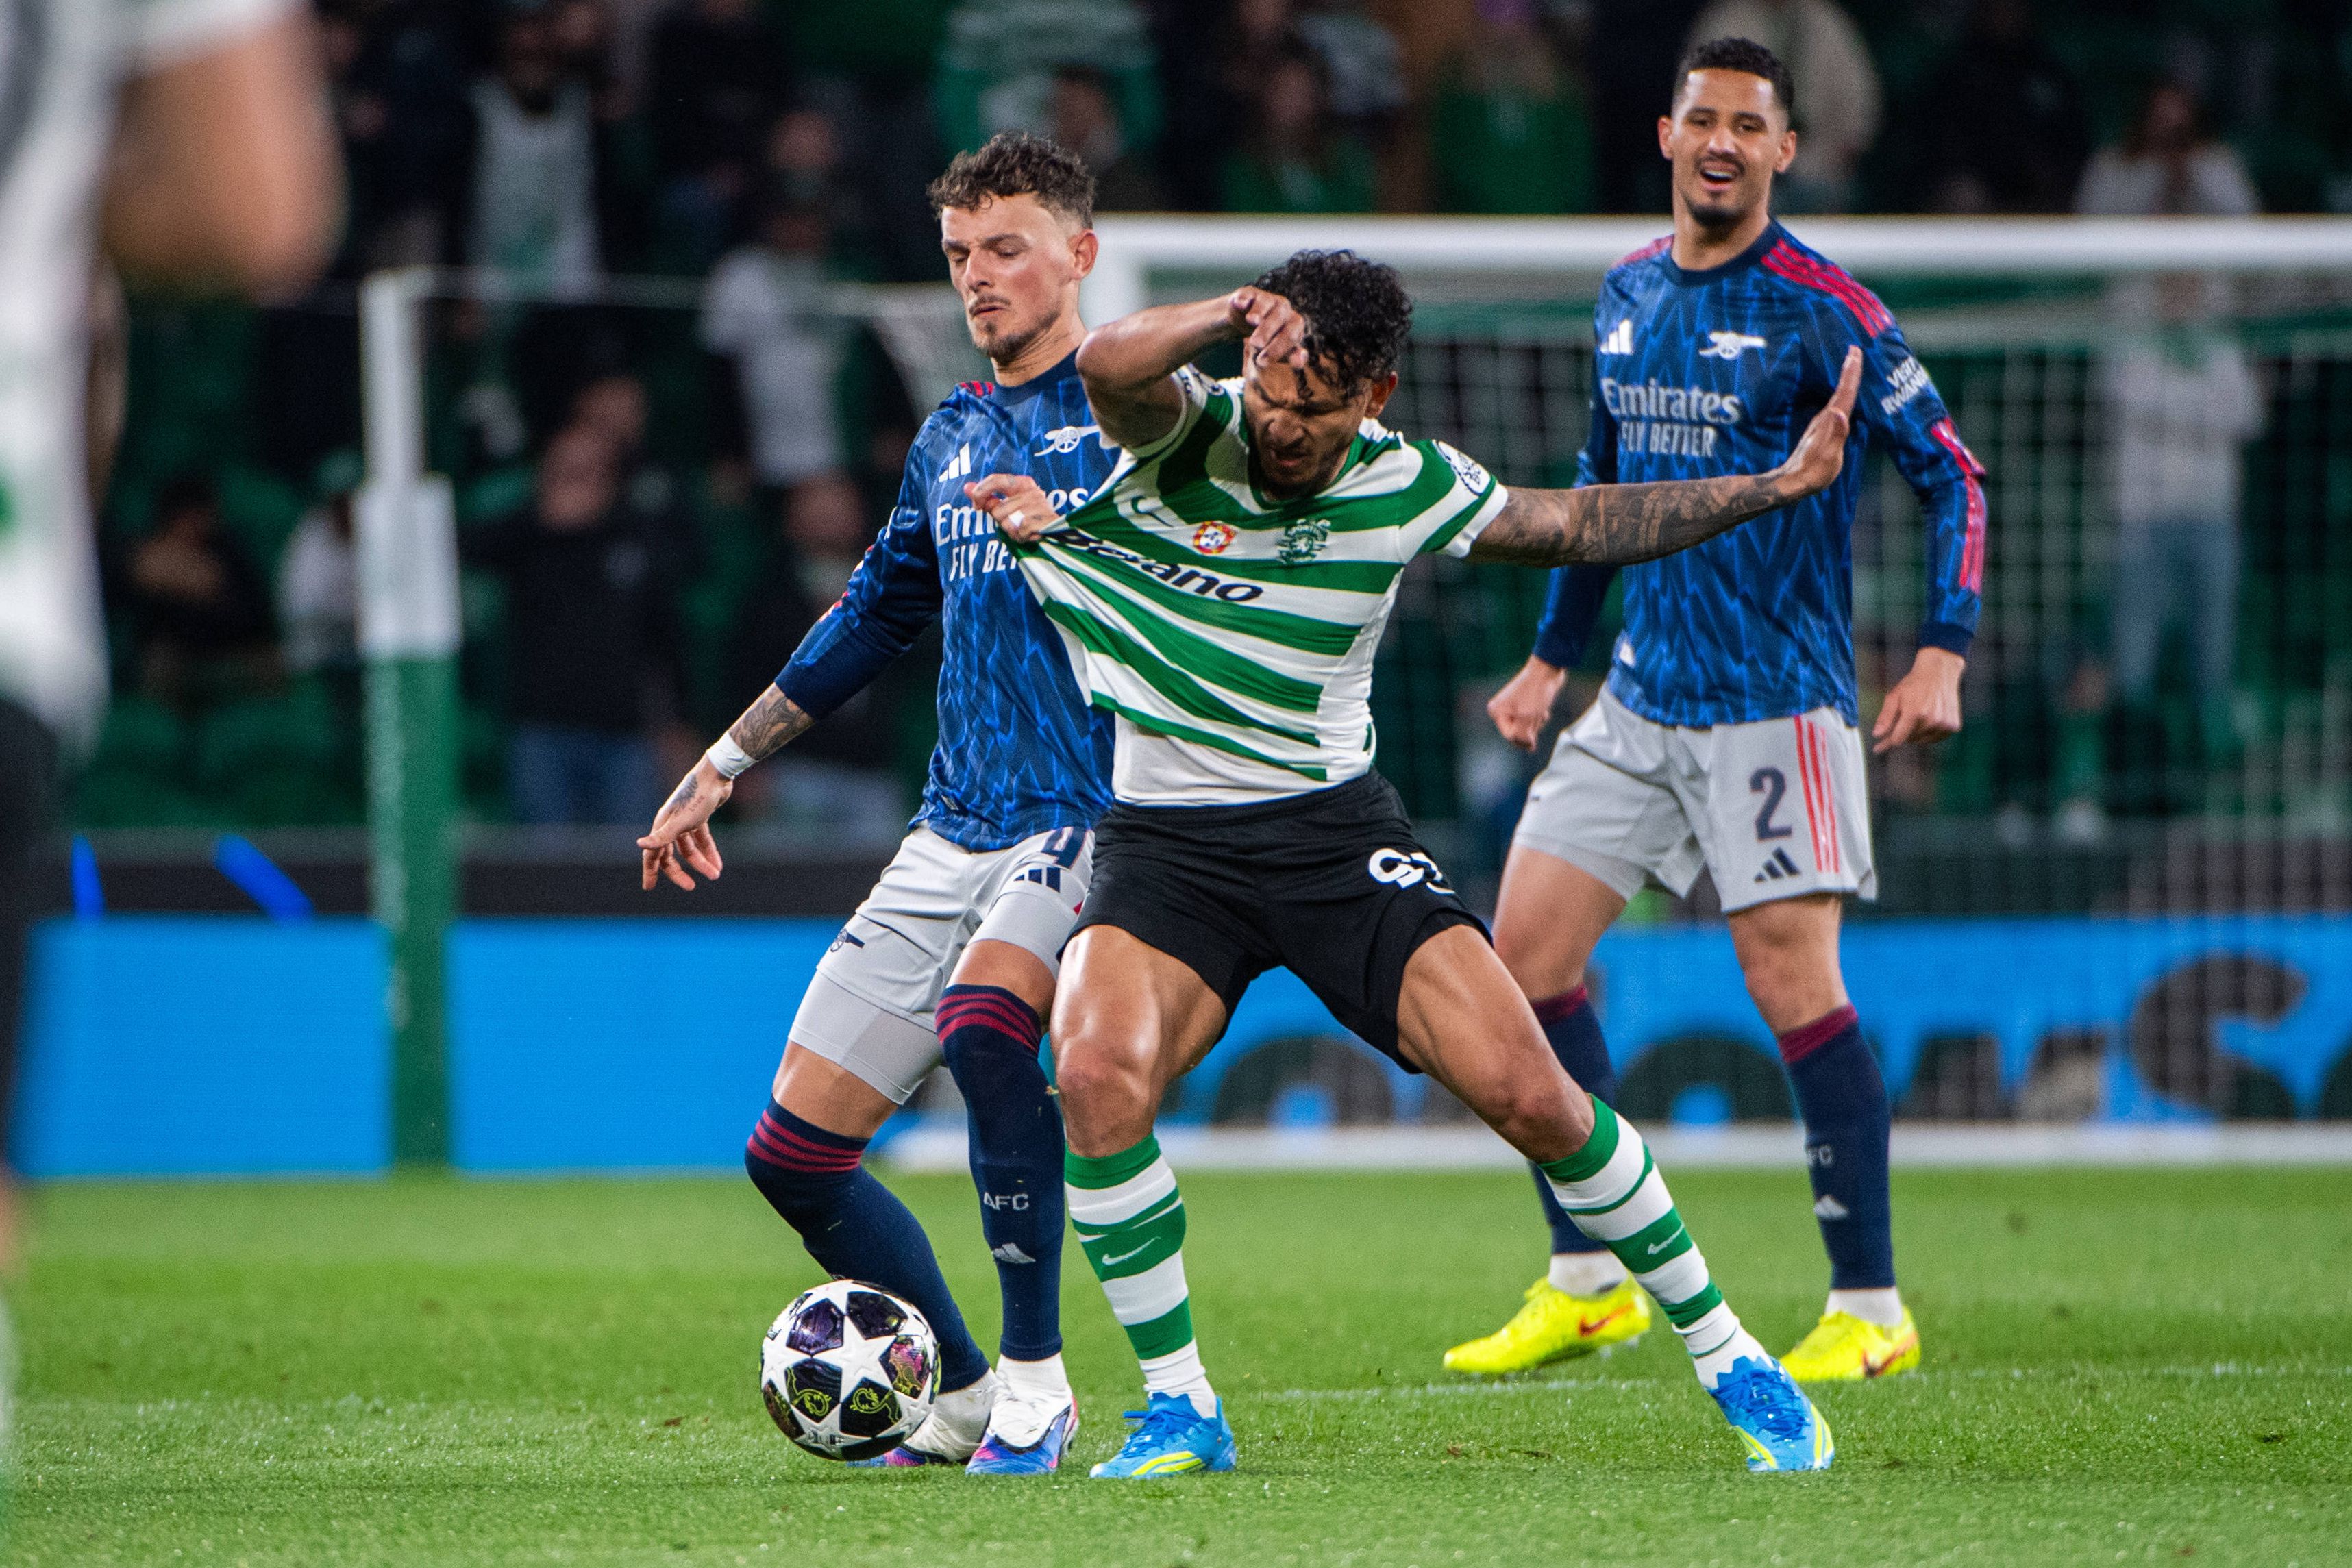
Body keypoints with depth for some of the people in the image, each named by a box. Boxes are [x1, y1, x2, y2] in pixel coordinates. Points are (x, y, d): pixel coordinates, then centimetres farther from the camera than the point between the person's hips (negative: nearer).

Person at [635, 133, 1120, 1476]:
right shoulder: (950, 440, 18)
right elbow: (874, 620, 29)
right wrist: (723, 768, 31)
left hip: (1091, 817, -7)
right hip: (956, 834, 7)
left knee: (984, 1015, -36)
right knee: (794, 1153, 1)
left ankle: (1036, 1386, -23)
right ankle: (960, 1398, 17)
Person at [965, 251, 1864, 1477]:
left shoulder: (1408, 486, -2)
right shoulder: (1184, 433, -9)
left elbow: (1578, 525, 13)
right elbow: (1108, 366, -32)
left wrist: (1777, 485, 13)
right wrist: (1240, 315, -41)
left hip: (1337, 831, 1)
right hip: (1164, 843, -1)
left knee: (1525, 1091, -12)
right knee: (1095, 1073, -29)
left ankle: (1728, 1361, 8)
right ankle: (1178, 1407, -12)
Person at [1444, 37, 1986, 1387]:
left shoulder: (1820, 309, -10)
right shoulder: (1629, 295, 10)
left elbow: (1951, 472, -9)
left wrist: (1944, 653, -20)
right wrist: (1555, 654, 24)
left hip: (1775, 704, -7)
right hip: (1641, 702, 7)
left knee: (1796, 987, -10)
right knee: (1526, 955, 2)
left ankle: (1871, 1307, -2)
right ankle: (1589, 1283, 11)